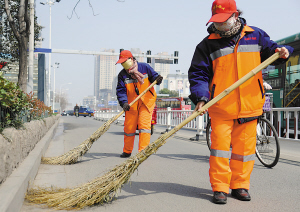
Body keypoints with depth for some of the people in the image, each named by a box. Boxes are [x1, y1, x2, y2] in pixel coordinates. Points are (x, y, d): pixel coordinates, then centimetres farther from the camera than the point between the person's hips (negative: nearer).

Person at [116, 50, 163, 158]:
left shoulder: (144, 67, -4)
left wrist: (157, 79, -21)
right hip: (131, 104, 2)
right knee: (129, 127, 6)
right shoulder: (122, 75, 0)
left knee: (144, 124, -13)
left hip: (147, 101, -2)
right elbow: (120, 90, -6)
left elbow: (154, 76, 4)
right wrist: (124, 103, -22)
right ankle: (127, 151, 24)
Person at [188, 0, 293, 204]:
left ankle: (240, 186, 23)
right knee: (220, 144, -3)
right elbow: (198, 74, -2)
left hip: (249, 105, 2)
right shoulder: (208, 44, 2)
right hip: (221, 107, -2)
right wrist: (201, 98, -18)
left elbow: (270, 49, 20)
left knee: (244, 146, 8)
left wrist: (281, 51, -5)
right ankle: (220, 188, 9)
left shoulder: (255, 35, 8)